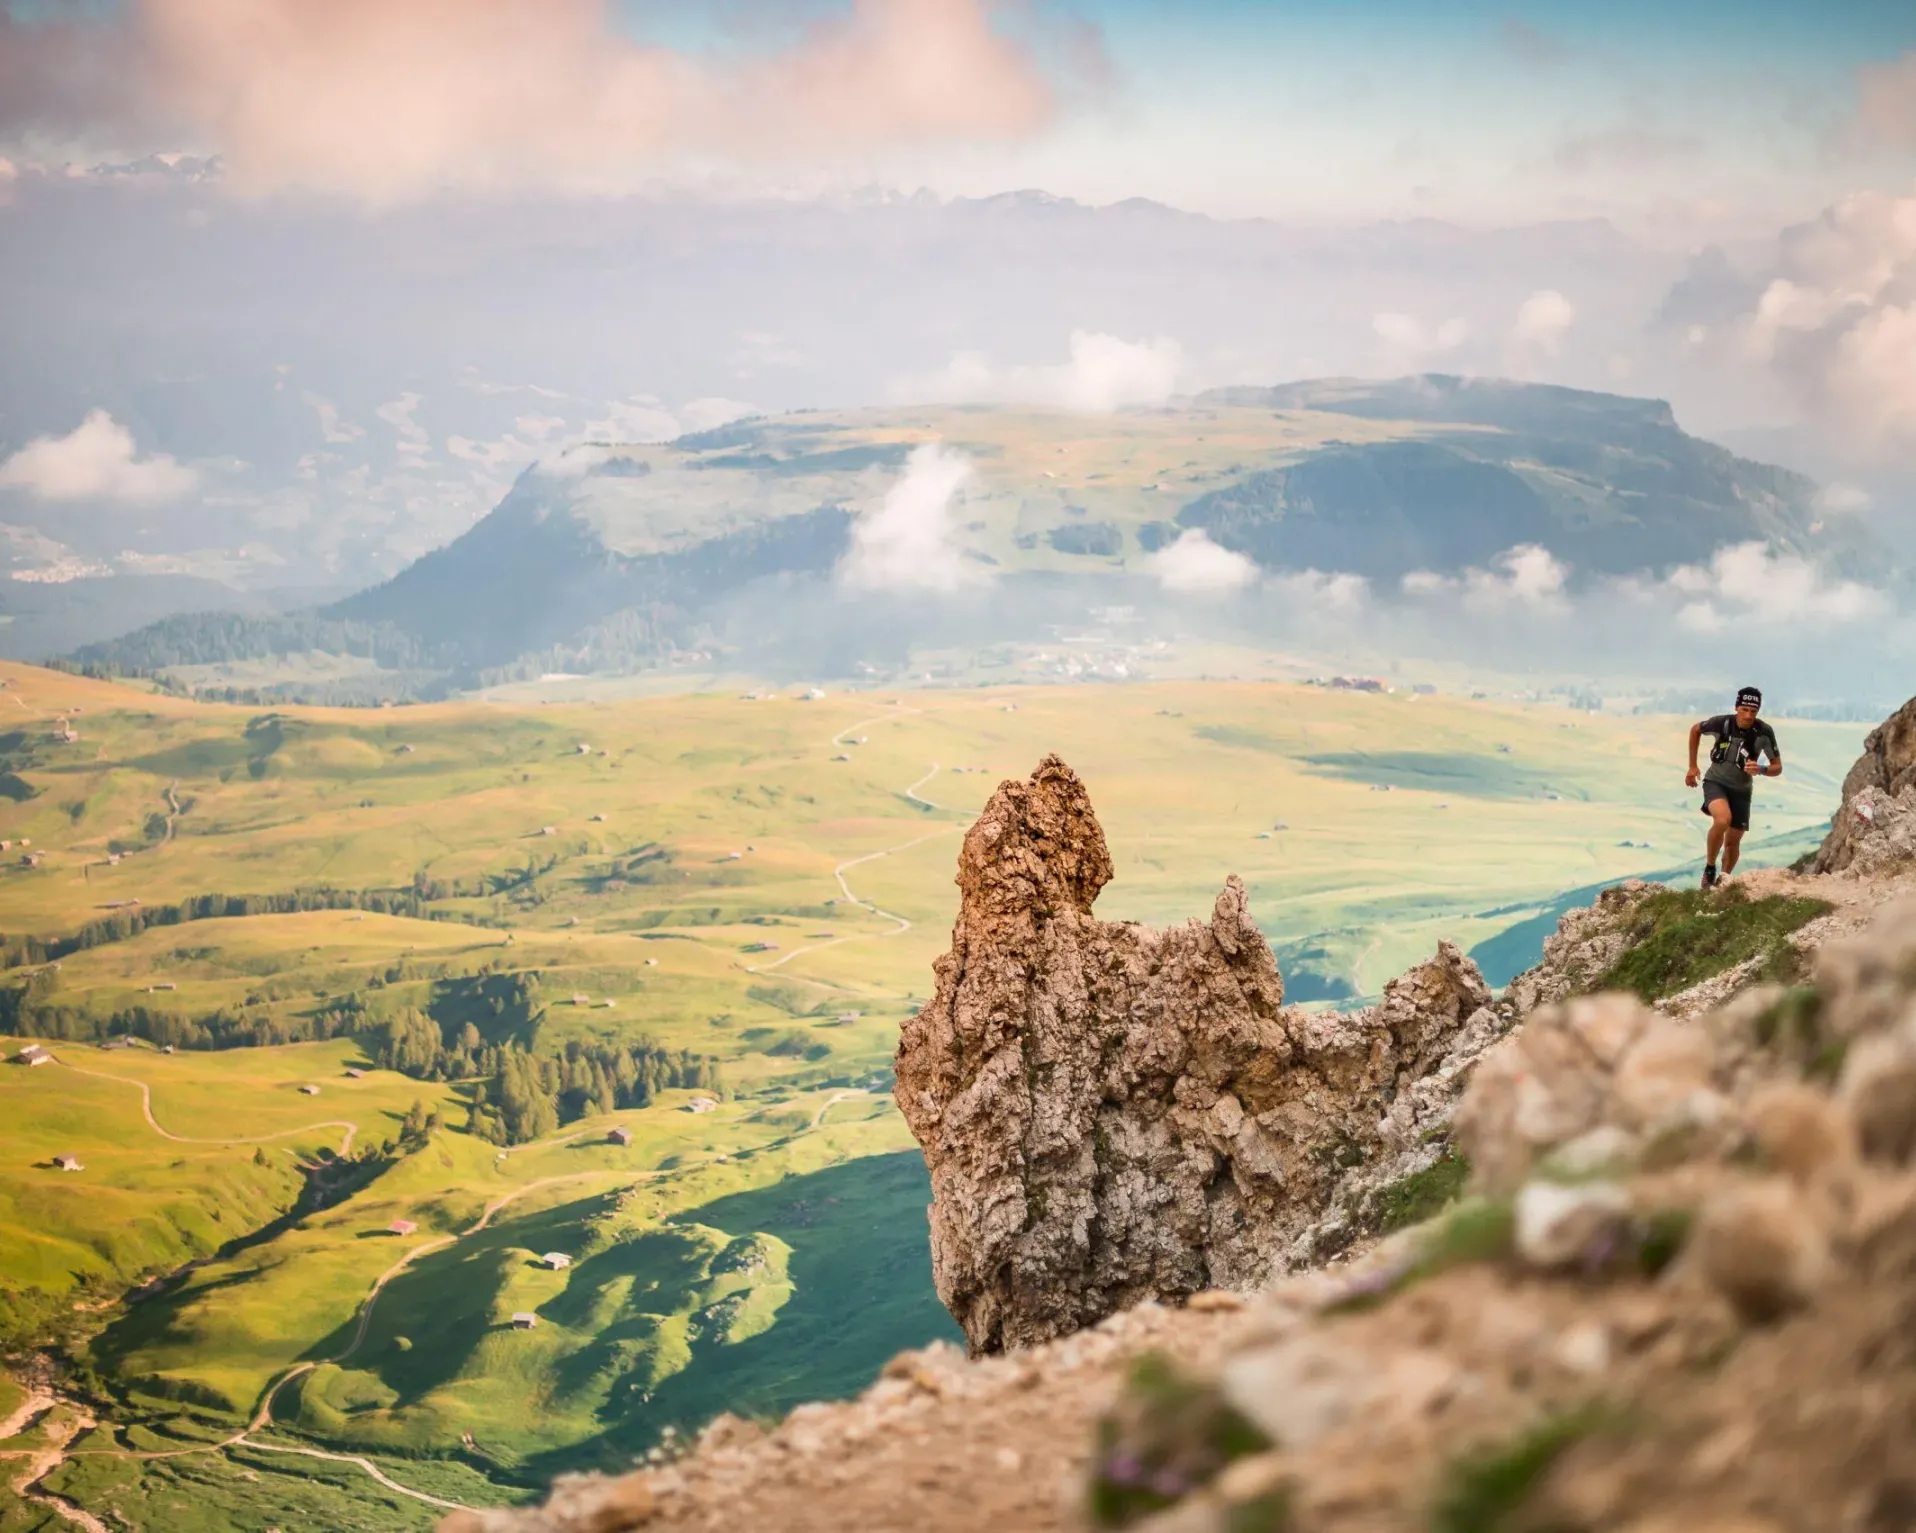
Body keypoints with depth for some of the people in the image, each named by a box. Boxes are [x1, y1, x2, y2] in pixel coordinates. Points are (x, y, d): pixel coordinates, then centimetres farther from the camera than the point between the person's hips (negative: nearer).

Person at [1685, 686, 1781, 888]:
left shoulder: (1764, 732, -18)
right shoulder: (1722, 723, -18)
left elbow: (1778, 768, -11)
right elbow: (1695, 730, 3)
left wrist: (1761, 770, -34)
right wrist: (1692, 766, 5)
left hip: (1741, 789, 2)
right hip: (1716, 782, -2)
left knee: (1733, 841, 6)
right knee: (1723, 820, -31)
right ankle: (1709, 869, -12)